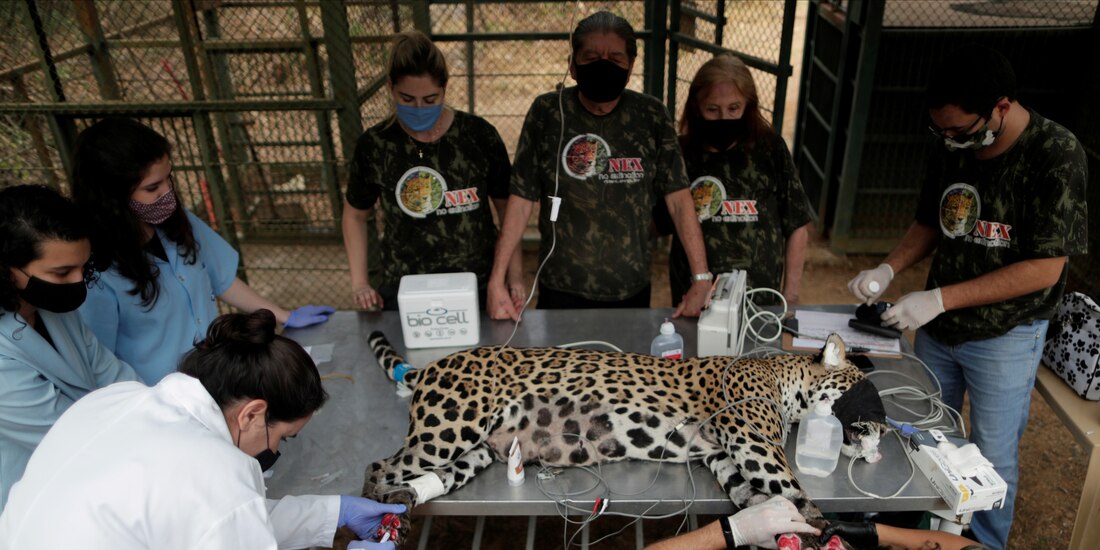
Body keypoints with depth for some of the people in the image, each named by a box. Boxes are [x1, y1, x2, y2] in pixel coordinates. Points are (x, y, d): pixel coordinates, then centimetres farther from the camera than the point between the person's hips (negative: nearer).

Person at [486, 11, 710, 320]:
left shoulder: (651, 116, -5)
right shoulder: (547, 112, -7)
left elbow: (679, 199, -6)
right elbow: (522, 199, -6)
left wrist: (702, 279, -13)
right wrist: (496, 281, -11)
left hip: (632, 291, 1)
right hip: (561, 289, -1)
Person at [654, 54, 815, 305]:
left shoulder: (770, 149, -4)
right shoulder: (679, 153, -3)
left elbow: (797, 227, 2)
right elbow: (659, 226, 4)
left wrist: (790, 294, 2)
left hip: (761, 298, 0)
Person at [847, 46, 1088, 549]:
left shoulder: (1057, 156, -19)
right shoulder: (952, 150, -2)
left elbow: (1044, 268, -21)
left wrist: (941, 298, -25)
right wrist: (888, 269, -7)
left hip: (1004, 336, -5)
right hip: (937, 328, 6)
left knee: (993, 461, 9)